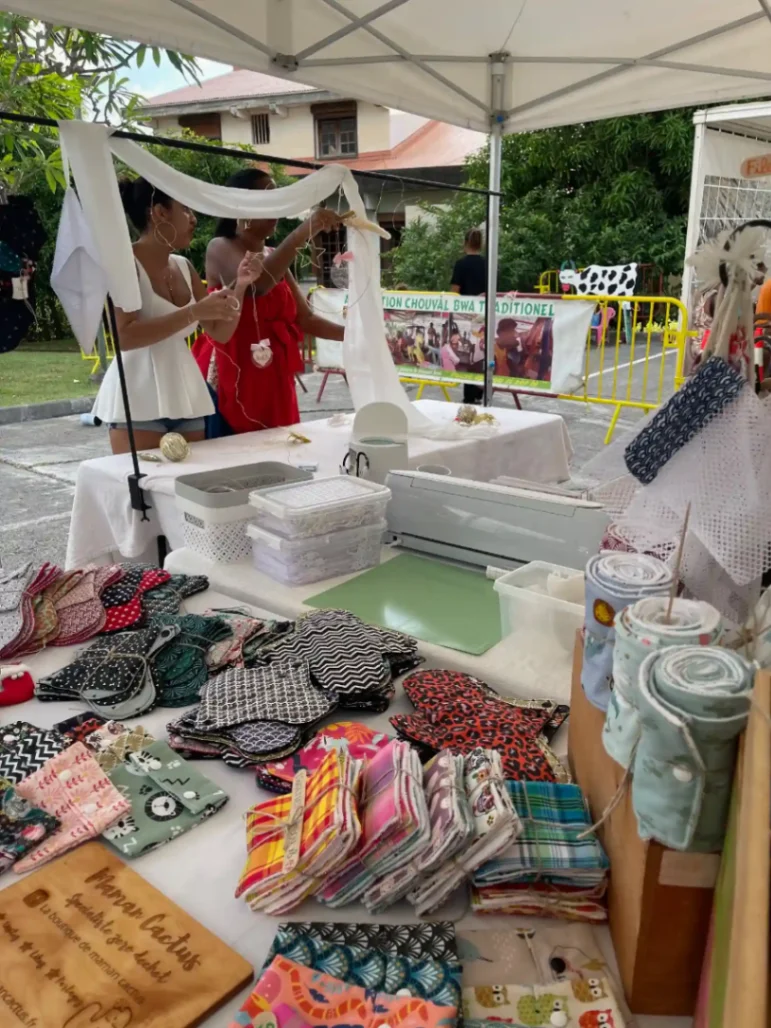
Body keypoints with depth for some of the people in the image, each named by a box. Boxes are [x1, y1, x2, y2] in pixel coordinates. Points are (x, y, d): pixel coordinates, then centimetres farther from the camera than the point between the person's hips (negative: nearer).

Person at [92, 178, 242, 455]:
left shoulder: (183, 267, 12)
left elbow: (220, 332, 13)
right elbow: (124, 336, -19)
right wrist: (193, 312, -22)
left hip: (185, 398, 6)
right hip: (139, 401, -6)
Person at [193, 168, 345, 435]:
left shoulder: (275, 258, 15)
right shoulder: (220, 249, -4)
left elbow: (304, 319, 11)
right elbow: (255, 284, -26)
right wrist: (303, 232, -31)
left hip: (275, 383, 7)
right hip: (231, 380, -6)